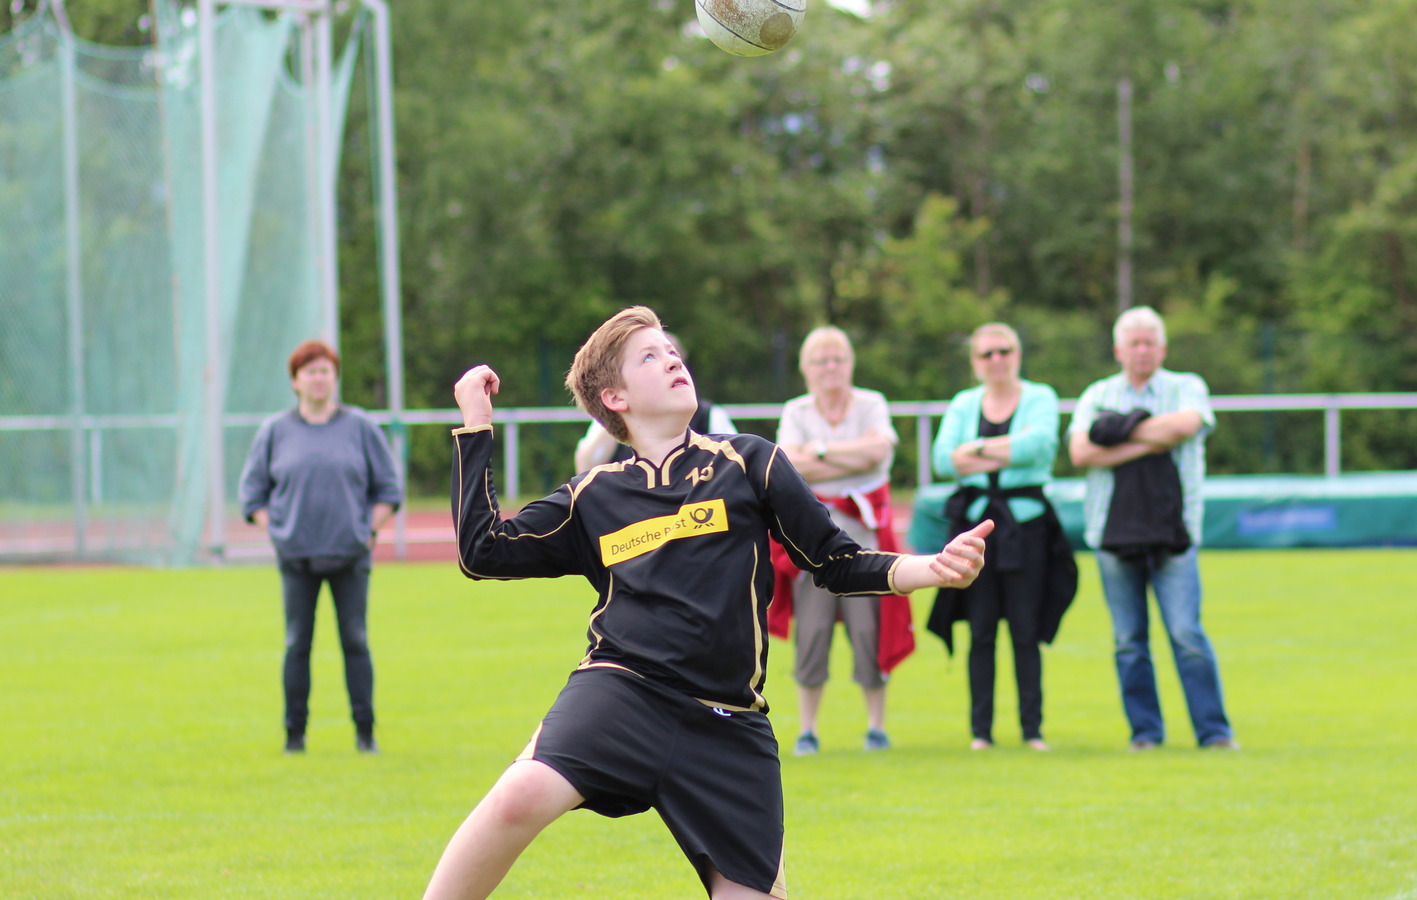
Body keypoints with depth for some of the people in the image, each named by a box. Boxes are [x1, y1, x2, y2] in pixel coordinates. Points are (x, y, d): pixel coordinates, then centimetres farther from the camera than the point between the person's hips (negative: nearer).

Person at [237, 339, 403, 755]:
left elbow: (388, 486, 10)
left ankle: (365, 732, 3)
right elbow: (253, 489, 11)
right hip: (295, 555, 0)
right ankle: (295, 732, 5)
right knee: (297, 644, 0)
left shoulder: (361, 427, 6)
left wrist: (370, 529, -2)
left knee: (355, 641, -1)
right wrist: (274, 530, -1)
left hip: (350, 553, 0)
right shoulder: (274, 431, 6)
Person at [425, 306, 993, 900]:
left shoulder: (746, 463, 11)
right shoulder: (592, 496, 15)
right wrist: (475, 427, 14)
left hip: (727, 728, 1)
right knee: (522, 795, -29)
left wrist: (933, 570, -5)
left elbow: (835, 562, 12)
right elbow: (482, 552, 15)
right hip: (619, 693, -1)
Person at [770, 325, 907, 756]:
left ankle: (876, 725, 5)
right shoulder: (796, 412, 8)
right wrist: (853, 459, -11)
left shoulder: (871, 405, 7)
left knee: (868, 627, -4)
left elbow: (877, 449, -12)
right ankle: (807, 729, 4)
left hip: (864, 530, 0)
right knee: (812, 630, -4)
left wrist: (822, 451, -10)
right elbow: (790, 465, -8)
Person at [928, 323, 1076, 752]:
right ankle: (980, 729, 4)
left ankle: (1033, 728, 2)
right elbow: (943, 459, -3)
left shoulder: (1040, 398, 5)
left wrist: (978, 449, -8)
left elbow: (1038, 443, -15)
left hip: (1025, 522, -2)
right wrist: (1009, 451, -11)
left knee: (1025, 631, -1)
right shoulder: (963, 404, 13)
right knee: (981, 631, 2)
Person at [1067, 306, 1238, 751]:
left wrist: (1122, 429, -6)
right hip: (1114, 531, 2)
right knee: (1129, 640, 2)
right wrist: (1150, 443, -8)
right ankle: (1145, 731, 10)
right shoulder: (1097, 396, 13)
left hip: (1173, 530, -2)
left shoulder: (1187, 388, 10)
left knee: (1187, 634, -8)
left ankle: (1214, 731, -4)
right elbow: (1081, 451, -5)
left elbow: (1185, 425, -13)